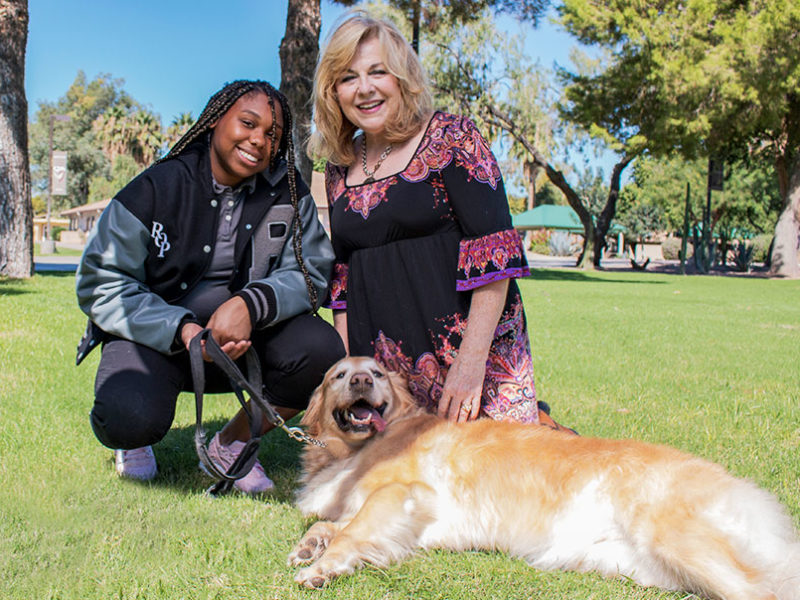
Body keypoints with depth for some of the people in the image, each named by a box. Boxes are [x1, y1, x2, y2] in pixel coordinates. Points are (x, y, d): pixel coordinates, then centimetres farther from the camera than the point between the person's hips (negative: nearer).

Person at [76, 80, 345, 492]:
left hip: (241, 335, 3)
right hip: (156, 335, -3)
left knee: (321, 349, -24)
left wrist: (251, 304, -31)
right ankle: (134, 439, 11)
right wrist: (181, 330, -27)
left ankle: (230, 443, 2)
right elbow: (100, 283, -12)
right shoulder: (158, 187, -11)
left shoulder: (287, 191, -4)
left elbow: (312, 272, -9)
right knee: (132, 418, -33)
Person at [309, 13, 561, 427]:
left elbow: (494, 253, -13)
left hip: (466, 341, -5)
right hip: (382, 360, 5)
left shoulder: (450, 139, -5)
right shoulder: (340, 168, 12)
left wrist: (471, 360, -19)